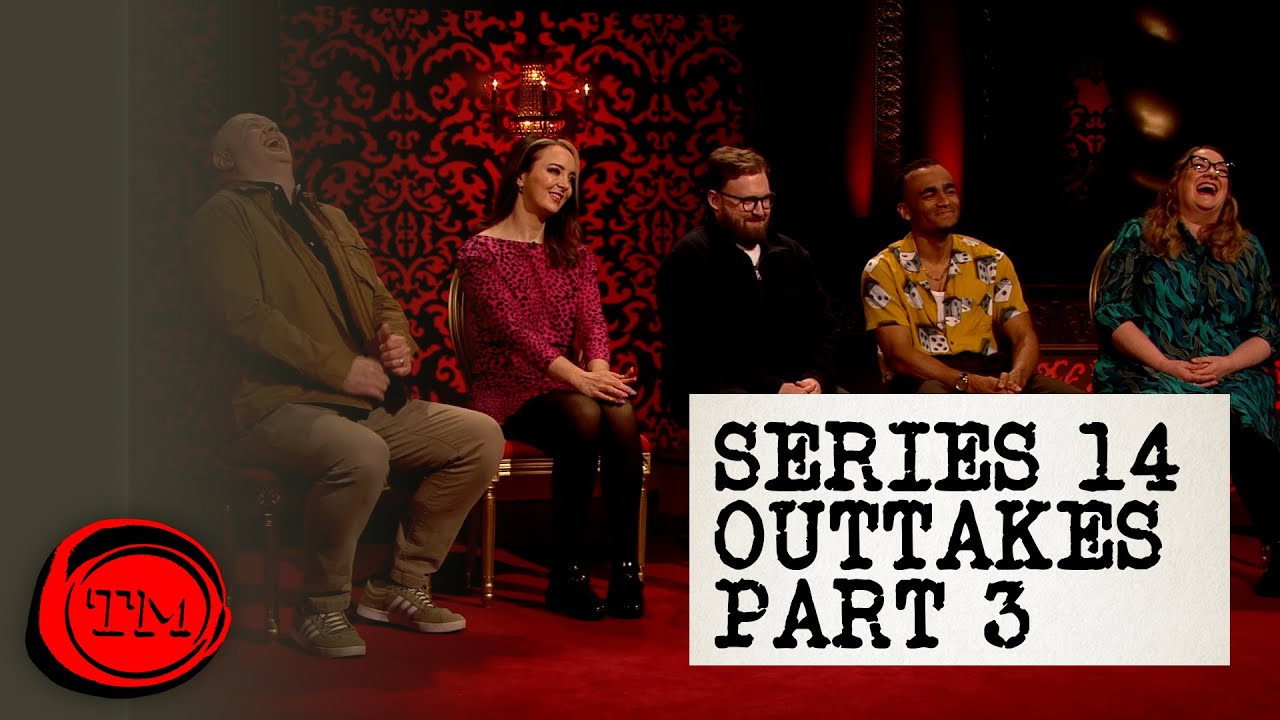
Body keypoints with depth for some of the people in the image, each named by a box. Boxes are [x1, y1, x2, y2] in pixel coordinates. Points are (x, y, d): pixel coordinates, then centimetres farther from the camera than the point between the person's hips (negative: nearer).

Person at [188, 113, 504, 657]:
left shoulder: (331, 219, 25)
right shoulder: (224, 215, 1)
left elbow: (382, 300, 27)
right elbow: (244, 314, -13)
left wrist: (397, 339, 2)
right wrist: (341, 369, -16)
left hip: (366, 404, 8)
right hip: (280, 406, -8)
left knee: (481, 436, -6)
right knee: (362, 453, -37)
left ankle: (401, 586, 5)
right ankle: (321, 607, -13)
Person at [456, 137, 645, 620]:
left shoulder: (574, 254, 18)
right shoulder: (482, 251, -1)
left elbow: (591, 318, 2)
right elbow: (516, 330, -14)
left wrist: (599, 370, -21)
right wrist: (579, 378, -28)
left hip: (564, 386, 5)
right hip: (510, 390, -4)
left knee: (621, 415, -30)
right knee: (583, 416, -35)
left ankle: (626, 569, -28)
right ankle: (567, 575, -28)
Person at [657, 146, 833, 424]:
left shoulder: (792, 254, 16)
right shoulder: (689, 258, -5)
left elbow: (819, 327, 16)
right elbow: (703, 350, -15)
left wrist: (816, 377, -6)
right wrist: (773, 388, -21)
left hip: (793, 385, 7)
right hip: (713, 389, -7)